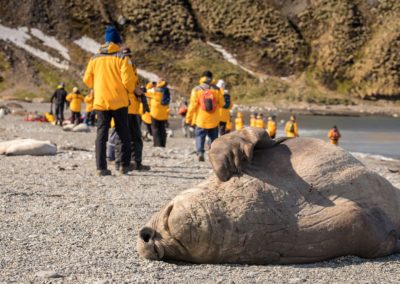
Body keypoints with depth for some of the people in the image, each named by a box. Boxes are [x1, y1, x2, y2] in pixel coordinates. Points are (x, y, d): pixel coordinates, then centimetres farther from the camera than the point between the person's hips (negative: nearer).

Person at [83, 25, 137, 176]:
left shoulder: (95, 58, 6)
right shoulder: (122, 58, -5)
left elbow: (87, 80, 10)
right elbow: (128, 80, -12)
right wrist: (131, 90, 9)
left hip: (100, 102, 3)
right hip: (119, 101, -3)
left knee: (101, 134, 4)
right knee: (123, 134, 11)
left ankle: (101, 167, -3)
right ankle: (125, 165, 14)